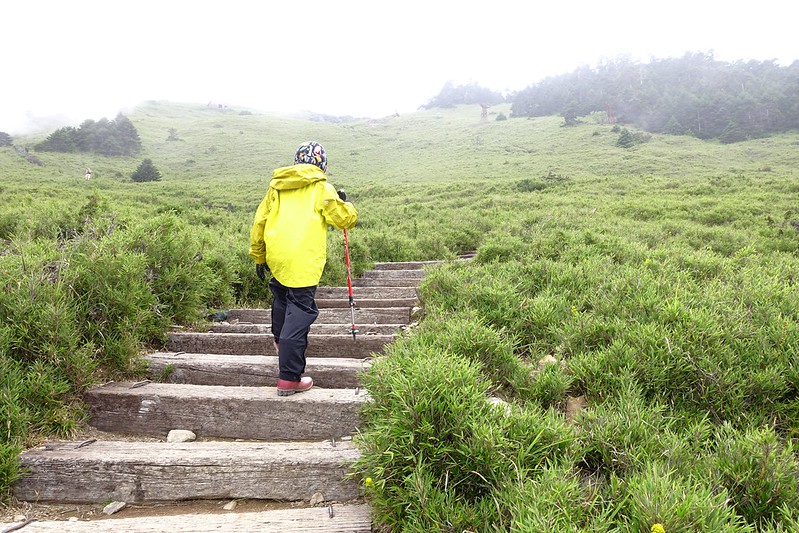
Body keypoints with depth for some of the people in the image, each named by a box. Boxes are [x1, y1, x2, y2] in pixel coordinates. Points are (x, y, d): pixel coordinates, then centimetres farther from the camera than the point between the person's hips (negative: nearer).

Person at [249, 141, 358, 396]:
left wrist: (258, 257, 26)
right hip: (304, 261, -6)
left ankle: (281, 342, 55)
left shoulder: (276, 186, 16)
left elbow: (259, 222, 17)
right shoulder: (321, 188, 1)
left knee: (281, 296, 30)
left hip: (276, 257, 6)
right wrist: (344, 203, 22)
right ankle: (289, 378, -7)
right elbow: (346, 219, 0)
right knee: (299, 313, -5)